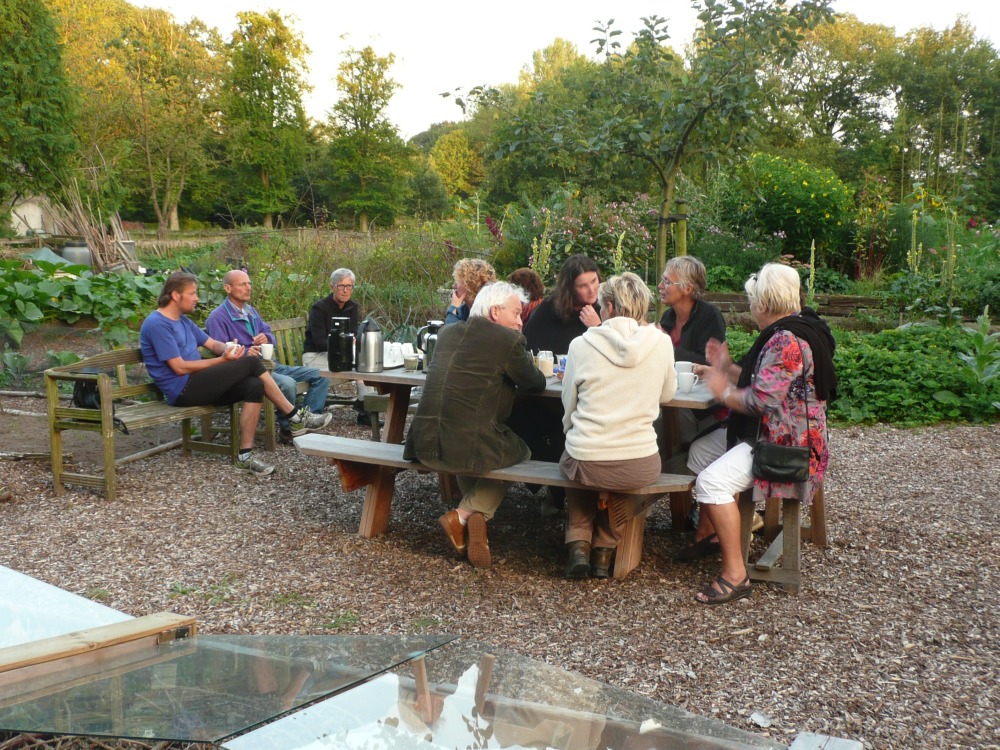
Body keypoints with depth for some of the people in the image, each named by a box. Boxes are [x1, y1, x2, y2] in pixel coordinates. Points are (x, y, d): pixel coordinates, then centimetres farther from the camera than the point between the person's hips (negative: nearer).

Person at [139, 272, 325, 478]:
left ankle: (245, 456, -17)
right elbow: (180, 367, -17)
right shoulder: (157, 324, -12)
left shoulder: (183, 320, 18)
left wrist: (228, 349, -5)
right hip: (182, 390, -9)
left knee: (254, 386, -16)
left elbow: (213, 344, 20)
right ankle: (294, 416, -6)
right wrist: (222, 360, -14)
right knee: (251, 363, -16)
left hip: (196, 385, 9)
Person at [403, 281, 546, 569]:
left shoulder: (447, 332, 14)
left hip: (424, 445, 7)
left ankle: (471, 516, 22)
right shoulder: (508, 340, -6)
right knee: (521, 452, 21)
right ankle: (462, 516, 7)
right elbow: (536, 383, 5)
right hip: (468, 446, -7)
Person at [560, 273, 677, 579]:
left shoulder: (581, 345, -7)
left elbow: (568, 406, 6)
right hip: (641, 467, 1)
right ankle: (604, 550, 33)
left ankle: (579, 544, 23)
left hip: (585, 464, -1)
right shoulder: (661, 343, -5)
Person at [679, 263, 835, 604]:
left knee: (713, 481, -25)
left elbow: (762, 400, -28)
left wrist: (723, 391, -11)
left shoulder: (786, 341, -23)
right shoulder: (786, 330, 11)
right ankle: (708, 534, 30)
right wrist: (727, 369, 7)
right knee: (700, 451, 18)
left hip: (785, 443, -12)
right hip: (768, 432, 12)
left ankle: (735, 574, -18)